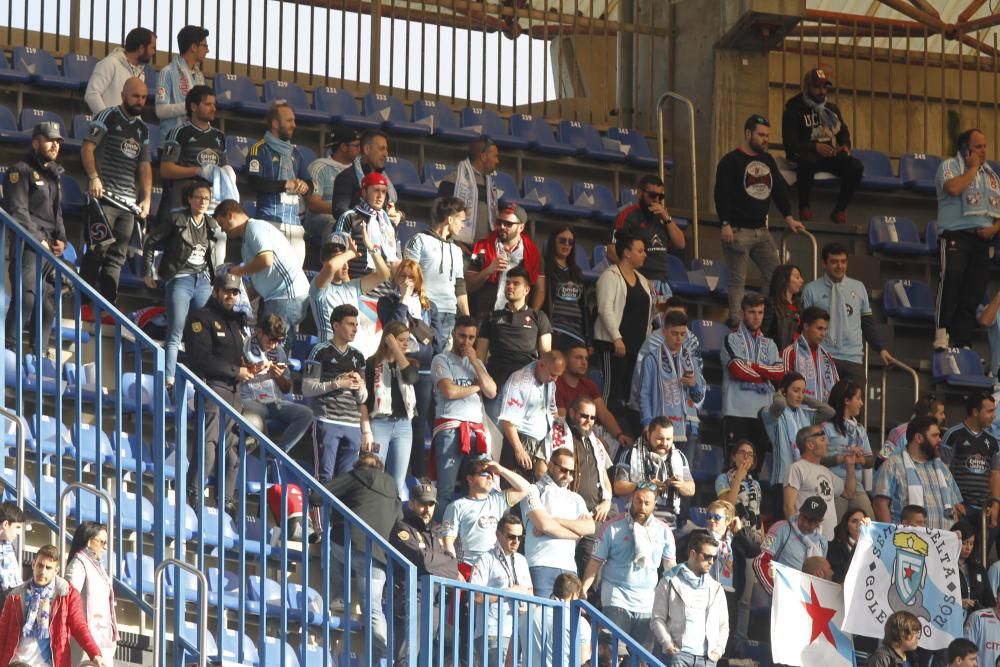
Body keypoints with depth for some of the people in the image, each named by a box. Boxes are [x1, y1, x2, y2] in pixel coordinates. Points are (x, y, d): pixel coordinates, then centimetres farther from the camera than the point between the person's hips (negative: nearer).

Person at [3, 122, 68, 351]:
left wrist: (60, 239, 10)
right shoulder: (21, 171, -4)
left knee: (49, 301, 7)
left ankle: (41, 351, 12)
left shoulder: (54, 175, 22)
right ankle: (10, 348, -22)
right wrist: (38, 240, -15)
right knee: (26, 297, -20)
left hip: (49, 247, 8)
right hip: (27, 246, -8)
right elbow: (17, 211, -12)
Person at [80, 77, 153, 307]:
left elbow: (144, 166, 19)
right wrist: (94, 178, -20)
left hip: (129, 201, 7)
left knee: (117, 256, 4)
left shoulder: (142, 129, 19)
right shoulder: (108, 117, 0)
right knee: (98, 249, -12)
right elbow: (87, 148, -7)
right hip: (104, 196, -7)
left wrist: (146, 198, 8)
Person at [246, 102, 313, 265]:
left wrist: (304, 186, -2)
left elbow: (310, 184, 22)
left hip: (294, 221, 6)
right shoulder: (260, 150, 2)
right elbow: (254, 182, -11)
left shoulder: (295, 152, 22)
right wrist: (285, 185, -12)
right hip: (270, 220, -6)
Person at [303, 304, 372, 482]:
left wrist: (367, 431, 8)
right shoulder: (321, 352, 2)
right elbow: (307, 389, -4)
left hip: (353, 426, 5)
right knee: (325, 476, -9)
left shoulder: (357, 357, 18)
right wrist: (337, 384, -10)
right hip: (327, 422, -5)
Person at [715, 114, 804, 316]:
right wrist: (725, 224, -20)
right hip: (738, 231, -7)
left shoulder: (768, 160, 16)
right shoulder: (731, 161, -6)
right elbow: (722, 194, -12)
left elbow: (780, 189, 22)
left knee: (774, 276, 2)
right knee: (737, 281, -6)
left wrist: (788, 217, 13)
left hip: (762, 230, 7)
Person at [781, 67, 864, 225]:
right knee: (808, 161, -42)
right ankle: (805, 209, -28)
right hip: (805, 154, -5)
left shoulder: (832, 109, 15)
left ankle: (839, 211, -13)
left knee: (856, 166, -23)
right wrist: (815, 147, -29)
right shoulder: (794, 110, -4)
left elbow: (844, 133, 23)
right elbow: (790, 144, -13)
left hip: (829, 155, 5)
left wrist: (845, 146, -3)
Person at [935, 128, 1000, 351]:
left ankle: (962, 342, 2)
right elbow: (954, 188, -19)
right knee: (951, 277, -26)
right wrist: (972, 168, -5)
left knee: (973, 295, 1)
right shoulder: (950, 166, 3)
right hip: (957, 235, -6)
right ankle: (942, 332, -28)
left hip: (982, 239, 6)